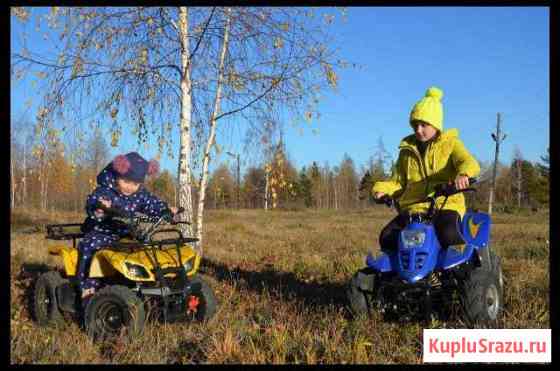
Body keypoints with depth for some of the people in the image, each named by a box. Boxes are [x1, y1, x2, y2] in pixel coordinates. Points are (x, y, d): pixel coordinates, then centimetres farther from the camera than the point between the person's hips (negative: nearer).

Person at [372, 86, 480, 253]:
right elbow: (398, 181, 19)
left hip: (446, 205, -3)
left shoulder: (450, 143, 7)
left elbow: (470, 163, -12)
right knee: (387, 237, -20)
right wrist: (382, 188, -5)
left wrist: (463, 174, -38)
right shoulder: (407, 150, 19)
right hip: (413, 209, 4)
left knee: (448, 234, -36)